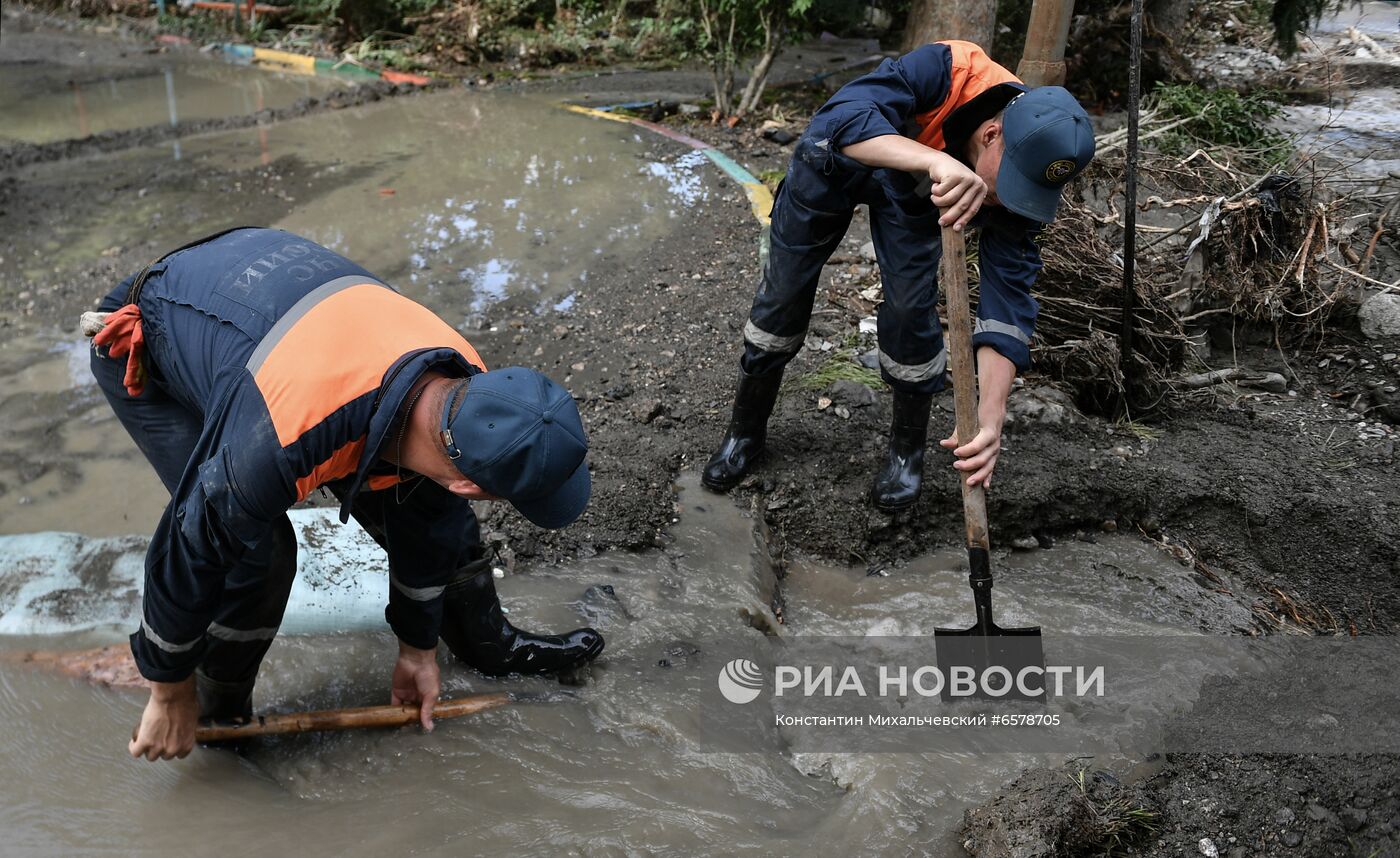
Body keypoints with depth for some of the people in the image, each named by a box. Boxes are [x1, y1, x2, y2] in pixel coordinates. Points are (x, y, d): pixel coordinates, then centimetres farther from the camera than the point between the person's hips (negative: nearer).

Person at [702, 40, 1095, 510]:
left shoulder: (1021, 177, -29)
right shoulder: (949, 71, -41)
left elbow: (1007, 298, -31)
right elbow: (842, 118, -51)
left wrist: (991, 416, -41)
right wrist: (937, 162, -66)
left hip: (910, 189, 2)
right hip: (836, 156, -1)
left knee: (910, 308, -12)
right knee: (782, 296, 4)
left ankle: (908, 448, 13)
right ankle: (745, 431, 25)